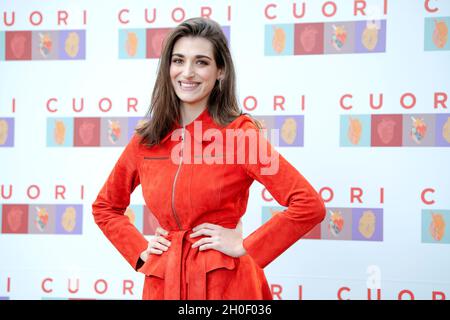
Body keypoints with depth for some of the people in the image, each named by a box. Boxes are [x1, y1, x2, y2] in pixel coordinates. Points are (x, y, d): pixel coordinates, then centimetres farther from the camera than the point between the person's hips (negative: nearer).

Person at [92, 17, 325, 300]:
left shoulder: (239, 133, -9)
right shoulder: (146, 141, 3)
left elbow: (310, 205, -15)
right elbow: (104, 207, 18)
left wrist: (244, 246, -12)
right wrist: (140, 250, 5)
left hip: (225, 281, -4)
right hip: (162, 283, 4)